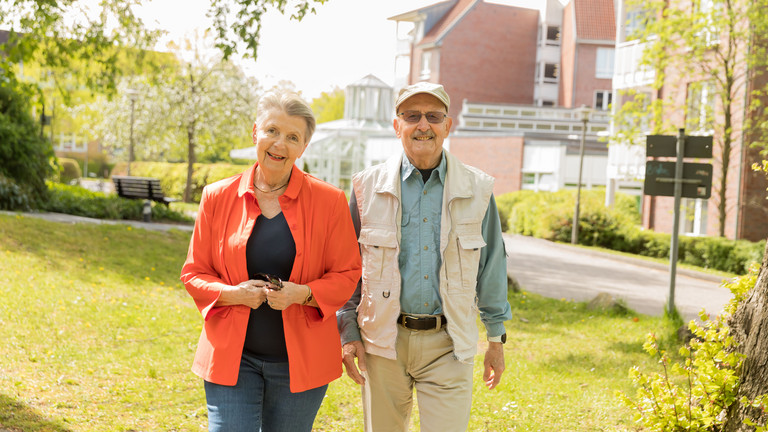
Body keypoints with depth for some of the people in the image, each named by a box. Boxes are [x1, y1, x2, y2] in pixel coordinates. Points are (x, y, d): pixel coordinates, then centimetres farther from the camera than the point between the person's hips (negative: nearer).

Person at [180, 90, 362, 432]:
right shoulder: (218, 197, 2)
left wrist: (303, 293, -17)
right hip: (232, 358, 0)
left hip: (299, 362, 0)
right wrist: (232, 293, -13)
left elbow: (347, 275, 2)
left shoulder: (329, 201, -1)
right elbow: (194, 273, 8)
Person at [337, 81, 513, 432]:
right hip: (382, 342, 1)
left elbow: (491, 266, 10)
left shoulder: (477, 190, 3)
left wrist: (496, 337, 12)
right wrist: (348, 332, 3)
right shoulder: (368, 186, 2)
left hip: (448, 345, 0)